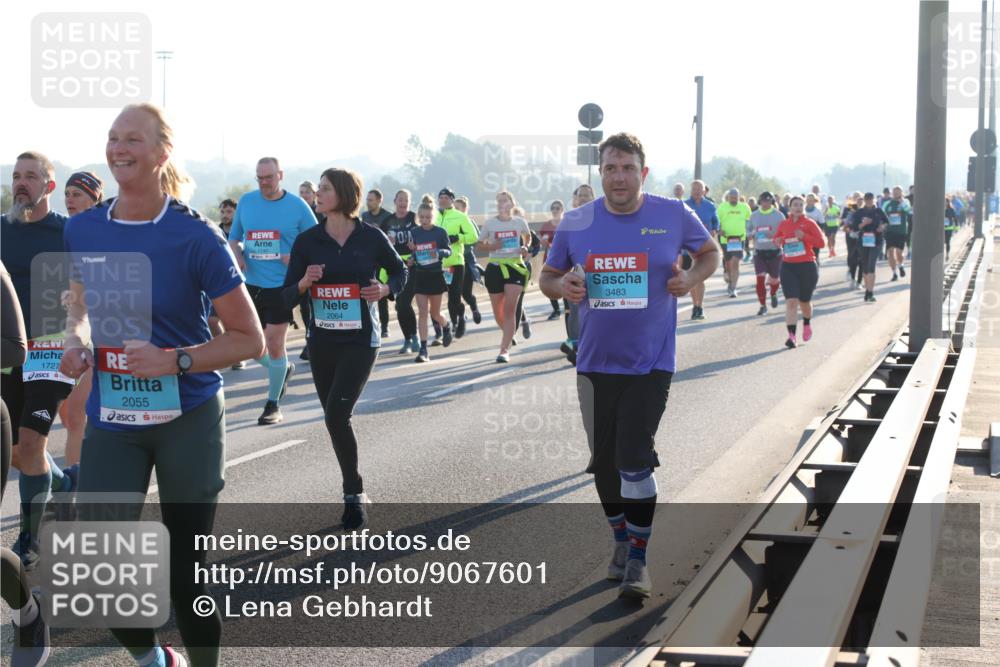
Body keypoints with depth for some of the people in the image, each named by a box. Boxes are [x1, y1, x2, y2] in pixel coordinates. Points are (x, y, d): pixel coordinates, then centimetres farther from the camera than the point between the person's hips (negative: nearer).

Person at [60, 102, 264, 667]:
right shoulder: (83, 229, 0)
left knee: (185, 572, 4)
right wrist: (77, 339, -2)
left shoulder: (195, 237, -13)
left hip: (187, 421, -3)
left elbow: (250, 339, -9)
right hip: (112, 420, 4)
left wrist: (175, 360, -22)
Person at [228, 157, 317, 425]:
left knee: (274, 345, -3)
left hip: (281, 286, -4)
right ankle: (283, 369, 38)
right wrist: (237, 255, -6)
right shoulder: (246, 201, 6)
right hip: (251, 285, 4)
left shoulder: (297, 206, -3)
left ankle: (273, 405, 12)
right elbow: (233, 238, 16)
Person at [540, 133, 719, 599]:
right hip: (595, 363, 3)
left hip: (650, 363, -3)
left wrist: (691, 277, -9)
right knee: (604, 461, 11)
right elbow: (548, 276, 11)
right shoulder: (576, 223, -1)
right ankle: (622, 540, 34)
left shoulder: (674, 215, -5)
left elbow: (710, 251, 12)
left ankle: (637, 561, 2)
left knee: (634, 460, -11)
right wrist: (562, 287, -13)